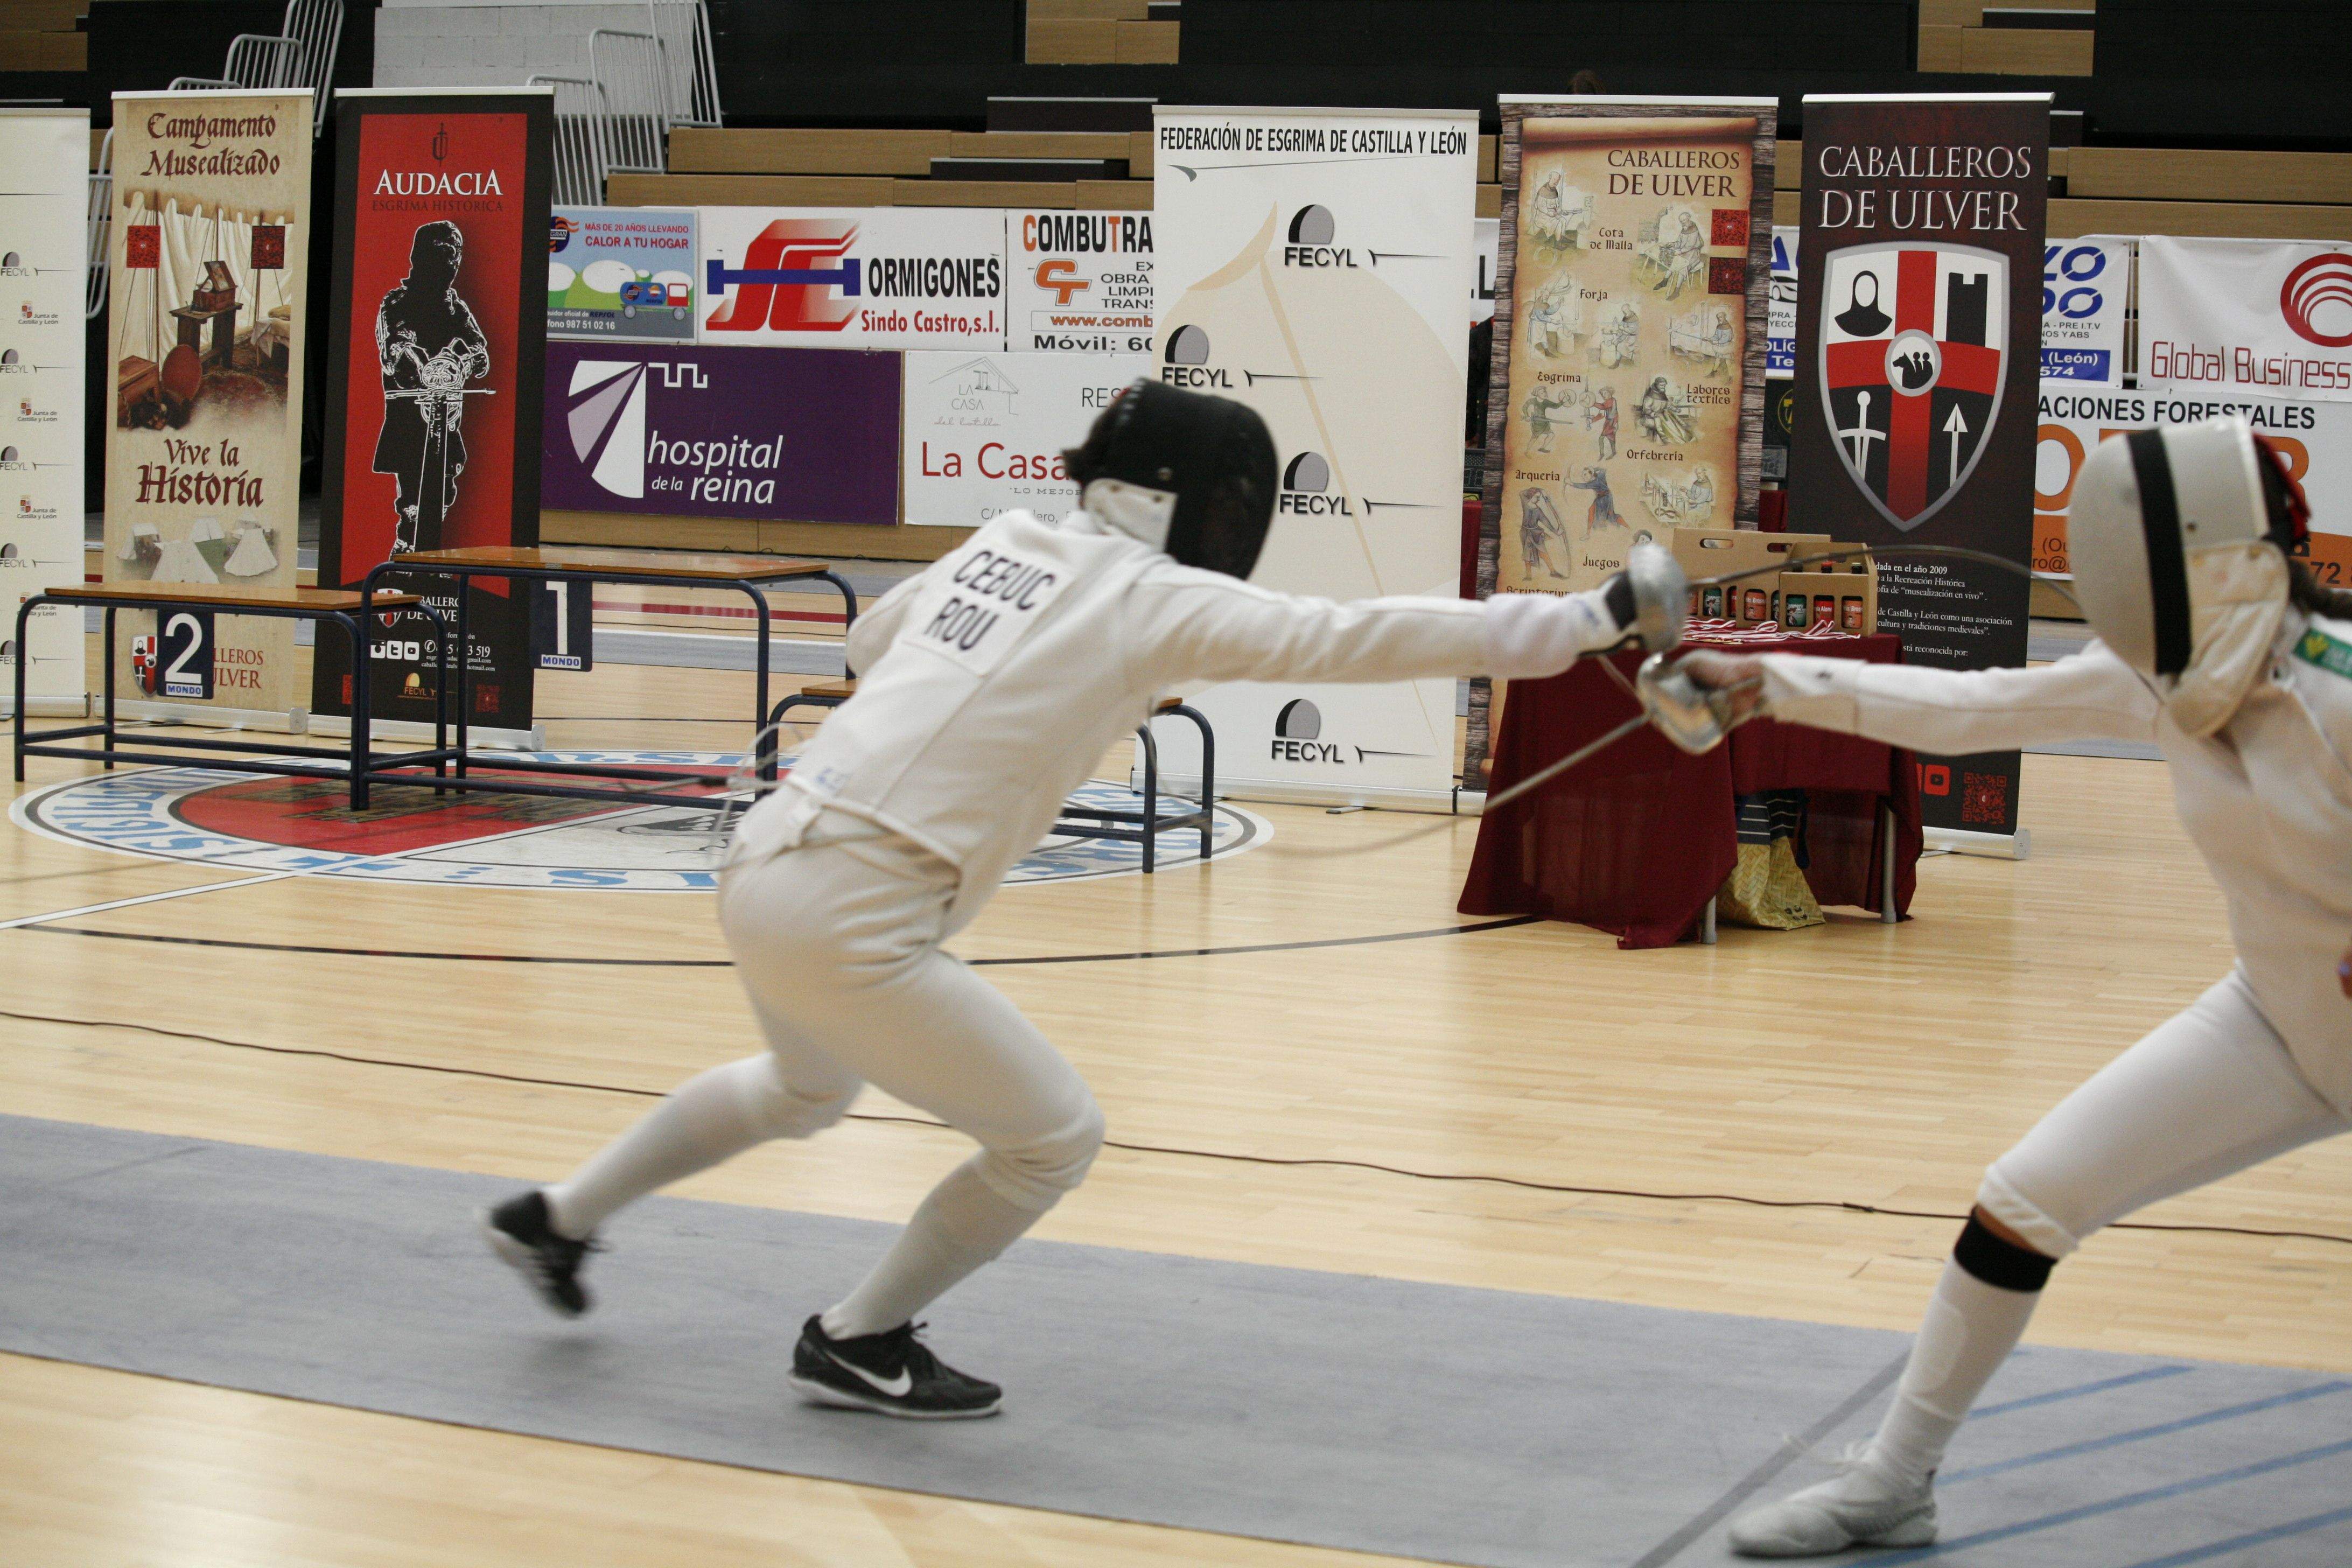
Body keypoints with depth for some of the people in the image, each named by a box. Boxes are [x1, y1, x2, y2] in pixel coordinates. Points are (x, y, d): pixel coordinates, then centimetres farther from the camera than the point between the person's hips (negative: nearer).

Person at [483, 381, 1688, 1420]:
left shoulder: (1006, 543, 13)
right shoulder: (1153, 598, -7)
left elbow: (870, 644, 31)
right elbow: (1359, 637, -13)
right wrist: (1599, 617, -14)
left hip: (765, 870, 8)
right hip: (849, 923, -8)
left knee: (807, 1094, 36)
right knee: (1054, 1138, 6)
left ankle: (559, 1221, 42)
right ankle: (857, 1345, 18)